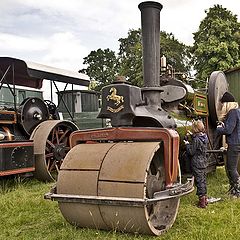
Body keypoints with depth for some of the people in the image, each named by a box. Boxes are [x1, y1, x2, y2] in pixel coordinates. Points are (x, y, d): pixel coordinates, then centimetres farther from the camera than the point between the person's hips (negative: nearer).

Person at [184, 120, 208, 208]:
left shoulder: (196, 139, -20)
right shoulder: (204, 137, 4)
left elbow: (191, 152, -16)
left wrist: (187, 144, -2)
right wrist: (192, 136, 16)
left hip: (197, 164, -8)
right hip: (204, 163, 8)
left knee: (199, 181, -2)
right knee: (203, 181, 16)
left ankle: (201, 201, 4)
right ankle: (205, 199, 26)